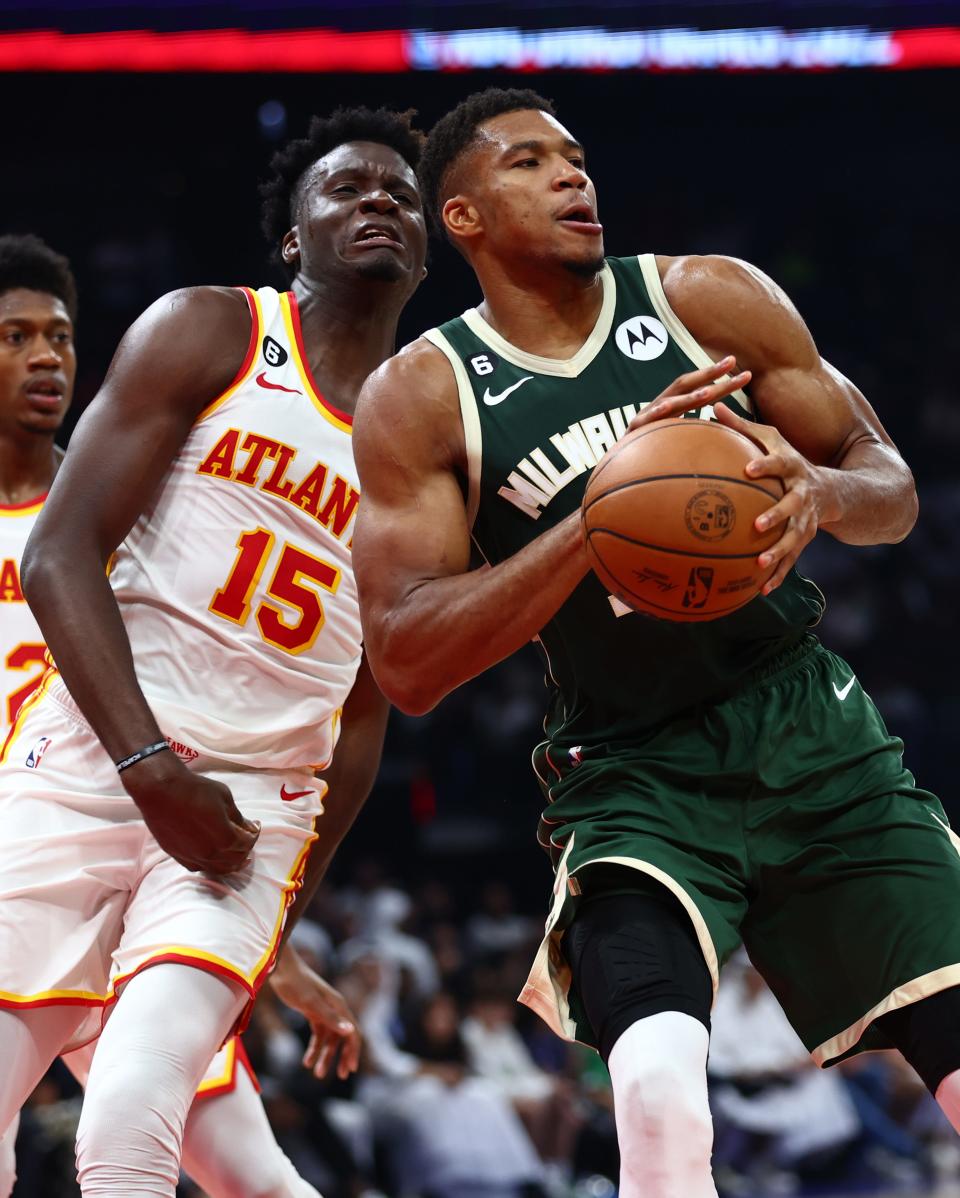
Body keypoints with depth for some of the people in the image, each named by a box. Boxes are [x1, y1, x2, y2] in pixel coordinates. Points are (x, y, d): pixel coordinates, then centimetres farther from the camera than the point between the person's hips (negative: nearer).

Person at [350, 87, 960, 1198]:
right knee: (661, 1104, -30)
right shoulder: (419, 397, -5)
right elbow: (407, 665, -13)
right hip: (635, 779, -3)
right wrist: (604, 513, -24)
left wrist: (825, 491, -21)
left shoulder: (711, 300, 1)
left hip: (813, 730, 3)